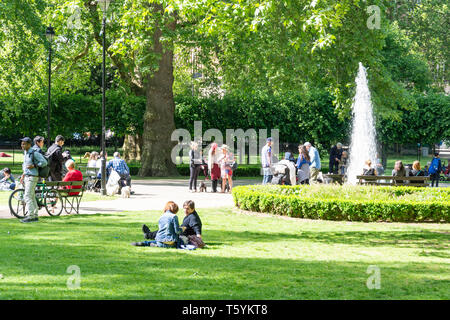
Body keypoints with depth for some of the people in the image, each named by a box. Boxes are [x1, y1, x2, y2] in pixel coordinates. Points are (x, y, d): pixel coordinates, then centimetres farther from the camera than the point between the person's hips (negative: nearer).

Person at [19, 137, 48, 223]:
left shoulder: (34, 153, -14)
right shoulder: (25, 153, 13)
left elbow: (44, 162, -14)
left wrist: (33, 166, -18)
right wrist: (23, 175, 17)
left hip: (32, 177, -9)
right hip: (27, 176, 9)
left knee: (27, 196, -12)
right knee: (32, 197, 10)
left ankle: (30, 216, -10)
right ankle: (35, 216, 14)